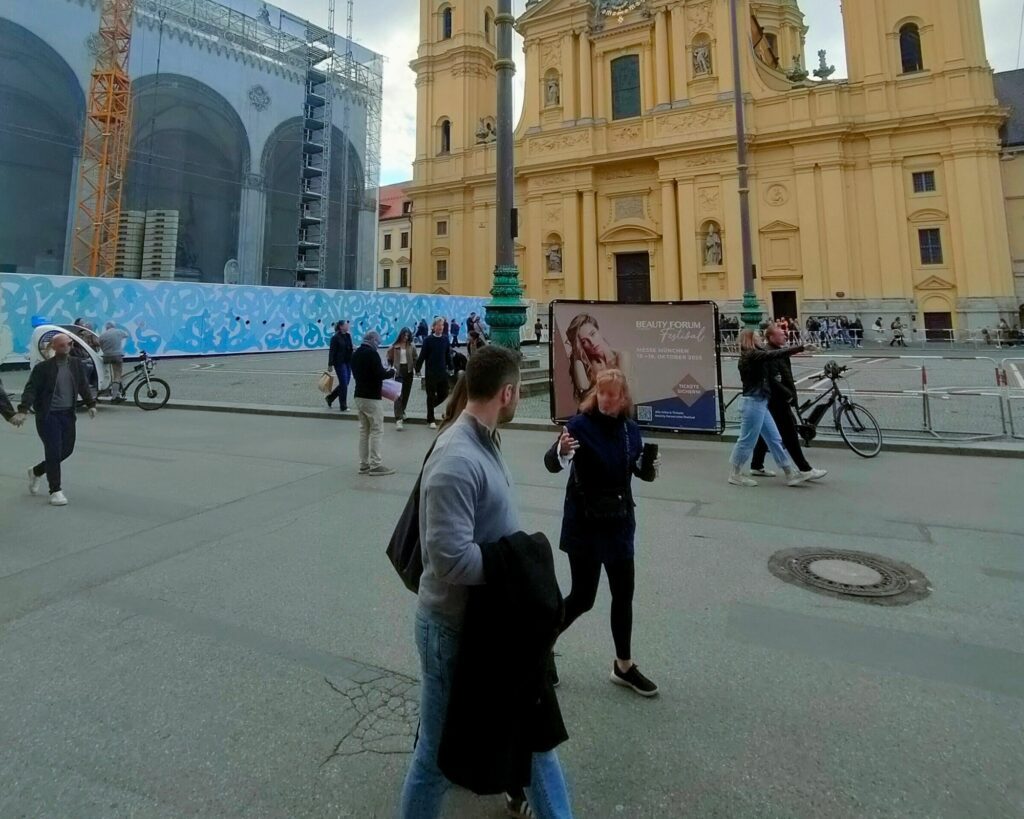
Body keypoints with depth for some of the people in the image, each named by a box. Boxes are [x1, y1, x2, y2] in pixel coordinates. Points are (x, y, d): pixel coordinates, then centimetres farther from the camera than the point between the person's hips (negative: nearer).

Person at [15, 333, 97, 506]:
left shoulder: (77, 365, 6)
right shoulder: (43, 367, -7)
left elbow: (84, 386, 9)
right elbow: (31, 389, -11)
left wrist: (91, 404, -3)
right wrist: (22, 410, -22)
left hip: (68, 414, 5)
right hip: (48, 415, -5)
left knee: (67, 450, 10)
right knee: (54, 451, -7)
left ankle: (36, 471, 37)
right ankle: (55, 491, 4)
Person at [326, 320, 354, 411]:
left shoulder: (348, 336, 10)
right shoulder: (335, 338, -11)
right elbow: (332, 351, -11)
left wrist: (352, 361, 15)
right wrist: (330, 364, -14)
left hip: (348, 362, 7)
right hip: (339, 363, -7)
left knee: (345, 383, 11)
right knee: (344, 384, -4)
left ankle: (330, 397, 30)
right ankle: (343, 406, 7)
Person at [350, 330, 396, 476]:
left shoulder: (355, 354, 12)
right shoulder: (372, 353, -14)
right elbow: (380, 375, -19)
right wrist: (391, 372, 0)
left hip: (359, 396, 8)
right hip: (372, 397, -8)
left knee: (364, 430, 10)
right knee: (376, 431, -4)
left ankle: (364, 464, 11)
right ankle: (376, 465, -4)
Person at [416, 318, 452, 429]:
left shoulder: (445, 339, 4)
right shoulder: (428, 340, -7)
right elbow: (422, 356, -5)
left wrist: (450, 367, 12)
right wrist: (418, 369, -5)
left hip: (443, 372, 4)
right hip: (431, 373, -4)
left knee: (444, 394, 7)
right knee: (431, 396, 4)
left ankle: (430, 407, 35)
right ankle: (431, 419, 15)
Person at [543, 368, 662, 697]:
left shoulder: (631, 430, 1)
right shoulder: (580, 424, -15)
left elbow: (641, 472, 13)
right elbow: (552, 464, -27)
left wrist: (651, 468, -10)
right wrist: (561, 450, -50)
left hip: (620, 523, 5)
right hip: (584, 524, -5)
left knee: (623, 594, 14)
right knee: (583, 597, 3)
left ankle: (624, 666, 32)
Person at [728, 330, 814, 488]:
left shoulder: (751, 356, 17)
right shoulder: (751, 355, -14)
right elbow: (776, 354, -22)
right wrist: (801, 347, -20)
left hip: (760, 403, 10)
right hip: (754, 403, -10)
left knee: (775, 439, 11)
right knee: (747, 441, -1)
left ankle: (792, 474, 15)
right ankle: (735, 475, 11)